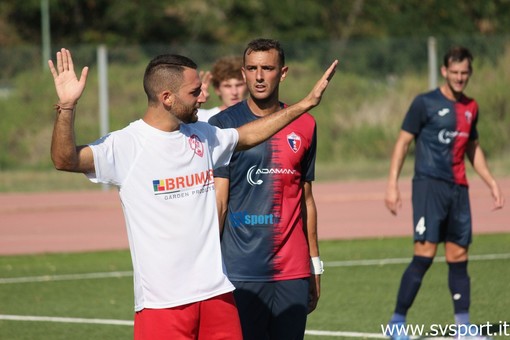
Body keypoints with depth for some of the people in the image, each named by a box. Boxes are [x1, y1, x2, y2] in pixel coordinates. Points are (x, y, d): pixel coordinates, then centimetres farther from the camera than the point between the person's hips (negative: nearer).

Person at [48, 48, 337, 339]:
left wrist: (307, 103, 31)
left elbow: (249, 135, 30)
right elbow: (65, 160, -20)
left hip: (217, 292, 6)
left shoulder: (202, 136, 12)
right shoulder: (126, 146, -8)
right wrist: (67, 107, -34)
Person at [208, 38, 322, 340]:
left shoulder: (304, 126, 10)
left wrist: (316, 265, 14)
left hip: (294, 272, 3)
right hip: (240, 270, -3)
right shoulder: (223, 125, -1)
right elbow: (218, 201, -2)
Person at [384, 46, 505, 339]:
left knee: (459, 256, 5)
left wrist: (492, 183, 21)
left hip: (459, 188, 6)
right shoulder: (425, 103, -3)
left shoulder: (470, 108, 15)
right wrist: (393, 185, -11)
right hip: (429, 183, -6)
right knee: (425, 253, -13)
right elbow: (403, 142, -3)